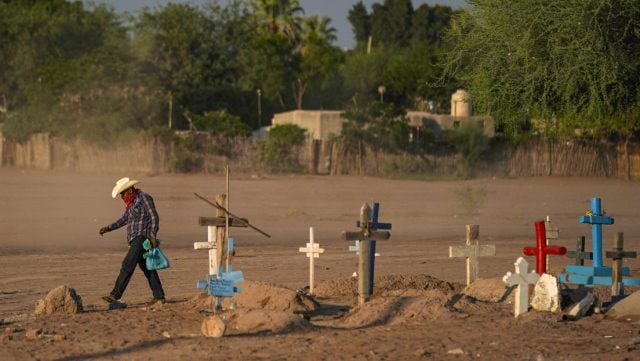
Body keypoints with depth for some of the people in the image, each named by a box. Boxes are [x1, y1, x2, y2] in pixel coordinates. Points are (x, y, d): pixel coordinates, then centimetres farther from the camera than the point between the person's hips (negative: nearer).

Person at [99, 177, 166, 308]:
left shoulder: (144, 198, -10)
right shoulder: (131, 201, 17)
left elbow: (154, 217, -13)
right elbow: (125, 219, 24)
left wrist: (153, 236, -20)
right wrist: (108, 228, 16)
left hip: (143, 237, -10)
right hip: (135, 239, 10)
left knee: (127, 265, -14)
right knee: (146, 268, 10)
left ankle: (115, 295, -19)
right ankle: (159, 297, 13)